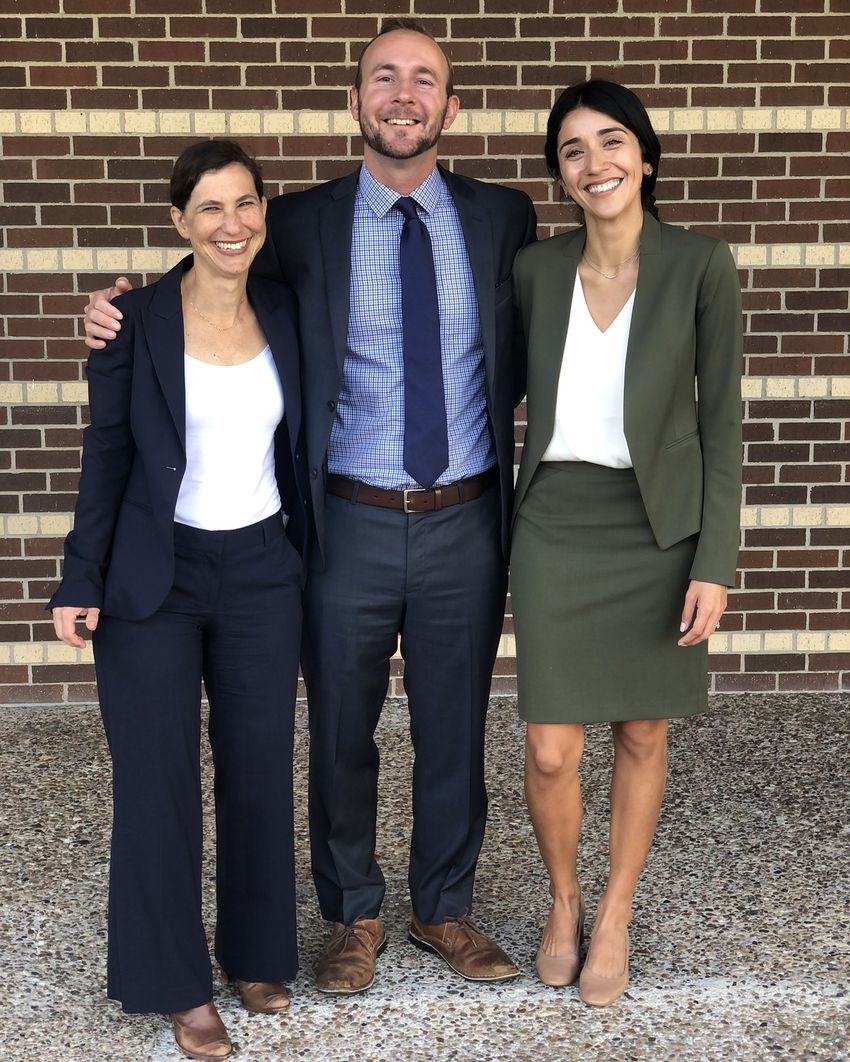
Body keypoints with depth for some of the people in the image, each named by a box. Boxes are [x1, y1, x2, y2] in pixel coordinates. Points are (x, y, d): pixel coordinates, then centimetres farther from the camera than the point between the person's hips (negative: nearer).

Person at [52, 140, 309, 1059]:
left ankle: (256, 953, 30)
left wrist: (314, 561, 9)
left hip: (262, 573, 3)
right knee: (157, 782, 5)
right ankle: (177, 982, 21)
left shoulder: (285, 313, 2)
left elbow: (297, 447, 9)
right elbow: (105, 458, -4)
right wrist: (81, 583, -7)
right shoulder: (135, 320, -8)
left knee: (260, 771, 11)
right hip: (153, 579, -3)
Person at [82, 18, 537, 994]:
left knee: (454, 731, 14)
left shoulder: (503, 217, 2)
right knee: (340, 734, 12)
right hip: (351, 525, -1)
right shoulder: (300, 224, -1)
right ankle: (353, 915, 33)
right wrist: (127, 321, -11)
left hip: (465, 523, 1)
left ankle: (445, 910, 35)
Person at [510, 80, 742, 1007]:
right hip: (556, 525, 1)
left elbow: (720, 419, -6)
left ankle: (614, 916, 32)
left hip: (659, 526, -1)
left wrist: (715, 564, -9)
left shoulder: (701, 266, -8)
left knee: (641, 733, 11)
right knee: (550, 750, 2)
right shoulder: (536, 269, 0)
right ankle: (562, 900, 30)